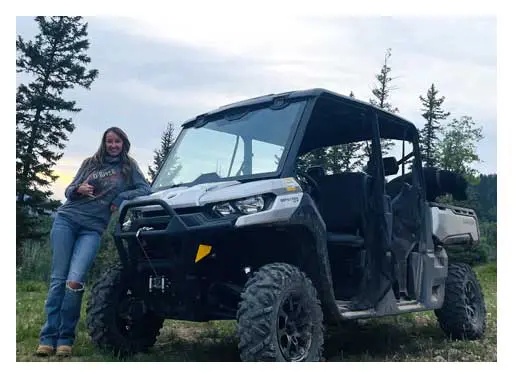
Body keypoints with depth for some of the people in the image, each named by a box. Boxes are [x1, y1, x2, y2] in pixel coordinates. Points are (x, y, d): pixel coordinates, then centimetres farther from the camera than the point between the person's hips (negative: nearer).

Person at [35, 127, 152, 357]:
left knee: (75, 281, -19)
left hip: (93, 228, -2)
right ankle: (48, 337, 1)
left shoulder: (129, 167, 11)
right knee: (58, 279, -5)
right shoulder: (91, 163, 14)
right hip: (67, 218, 2)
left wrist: (122, 198, -6)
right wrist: (78, 189, -8)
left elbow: (145, 190, 4)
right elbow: (69, 191, 14)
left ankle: (65, 338, -6)